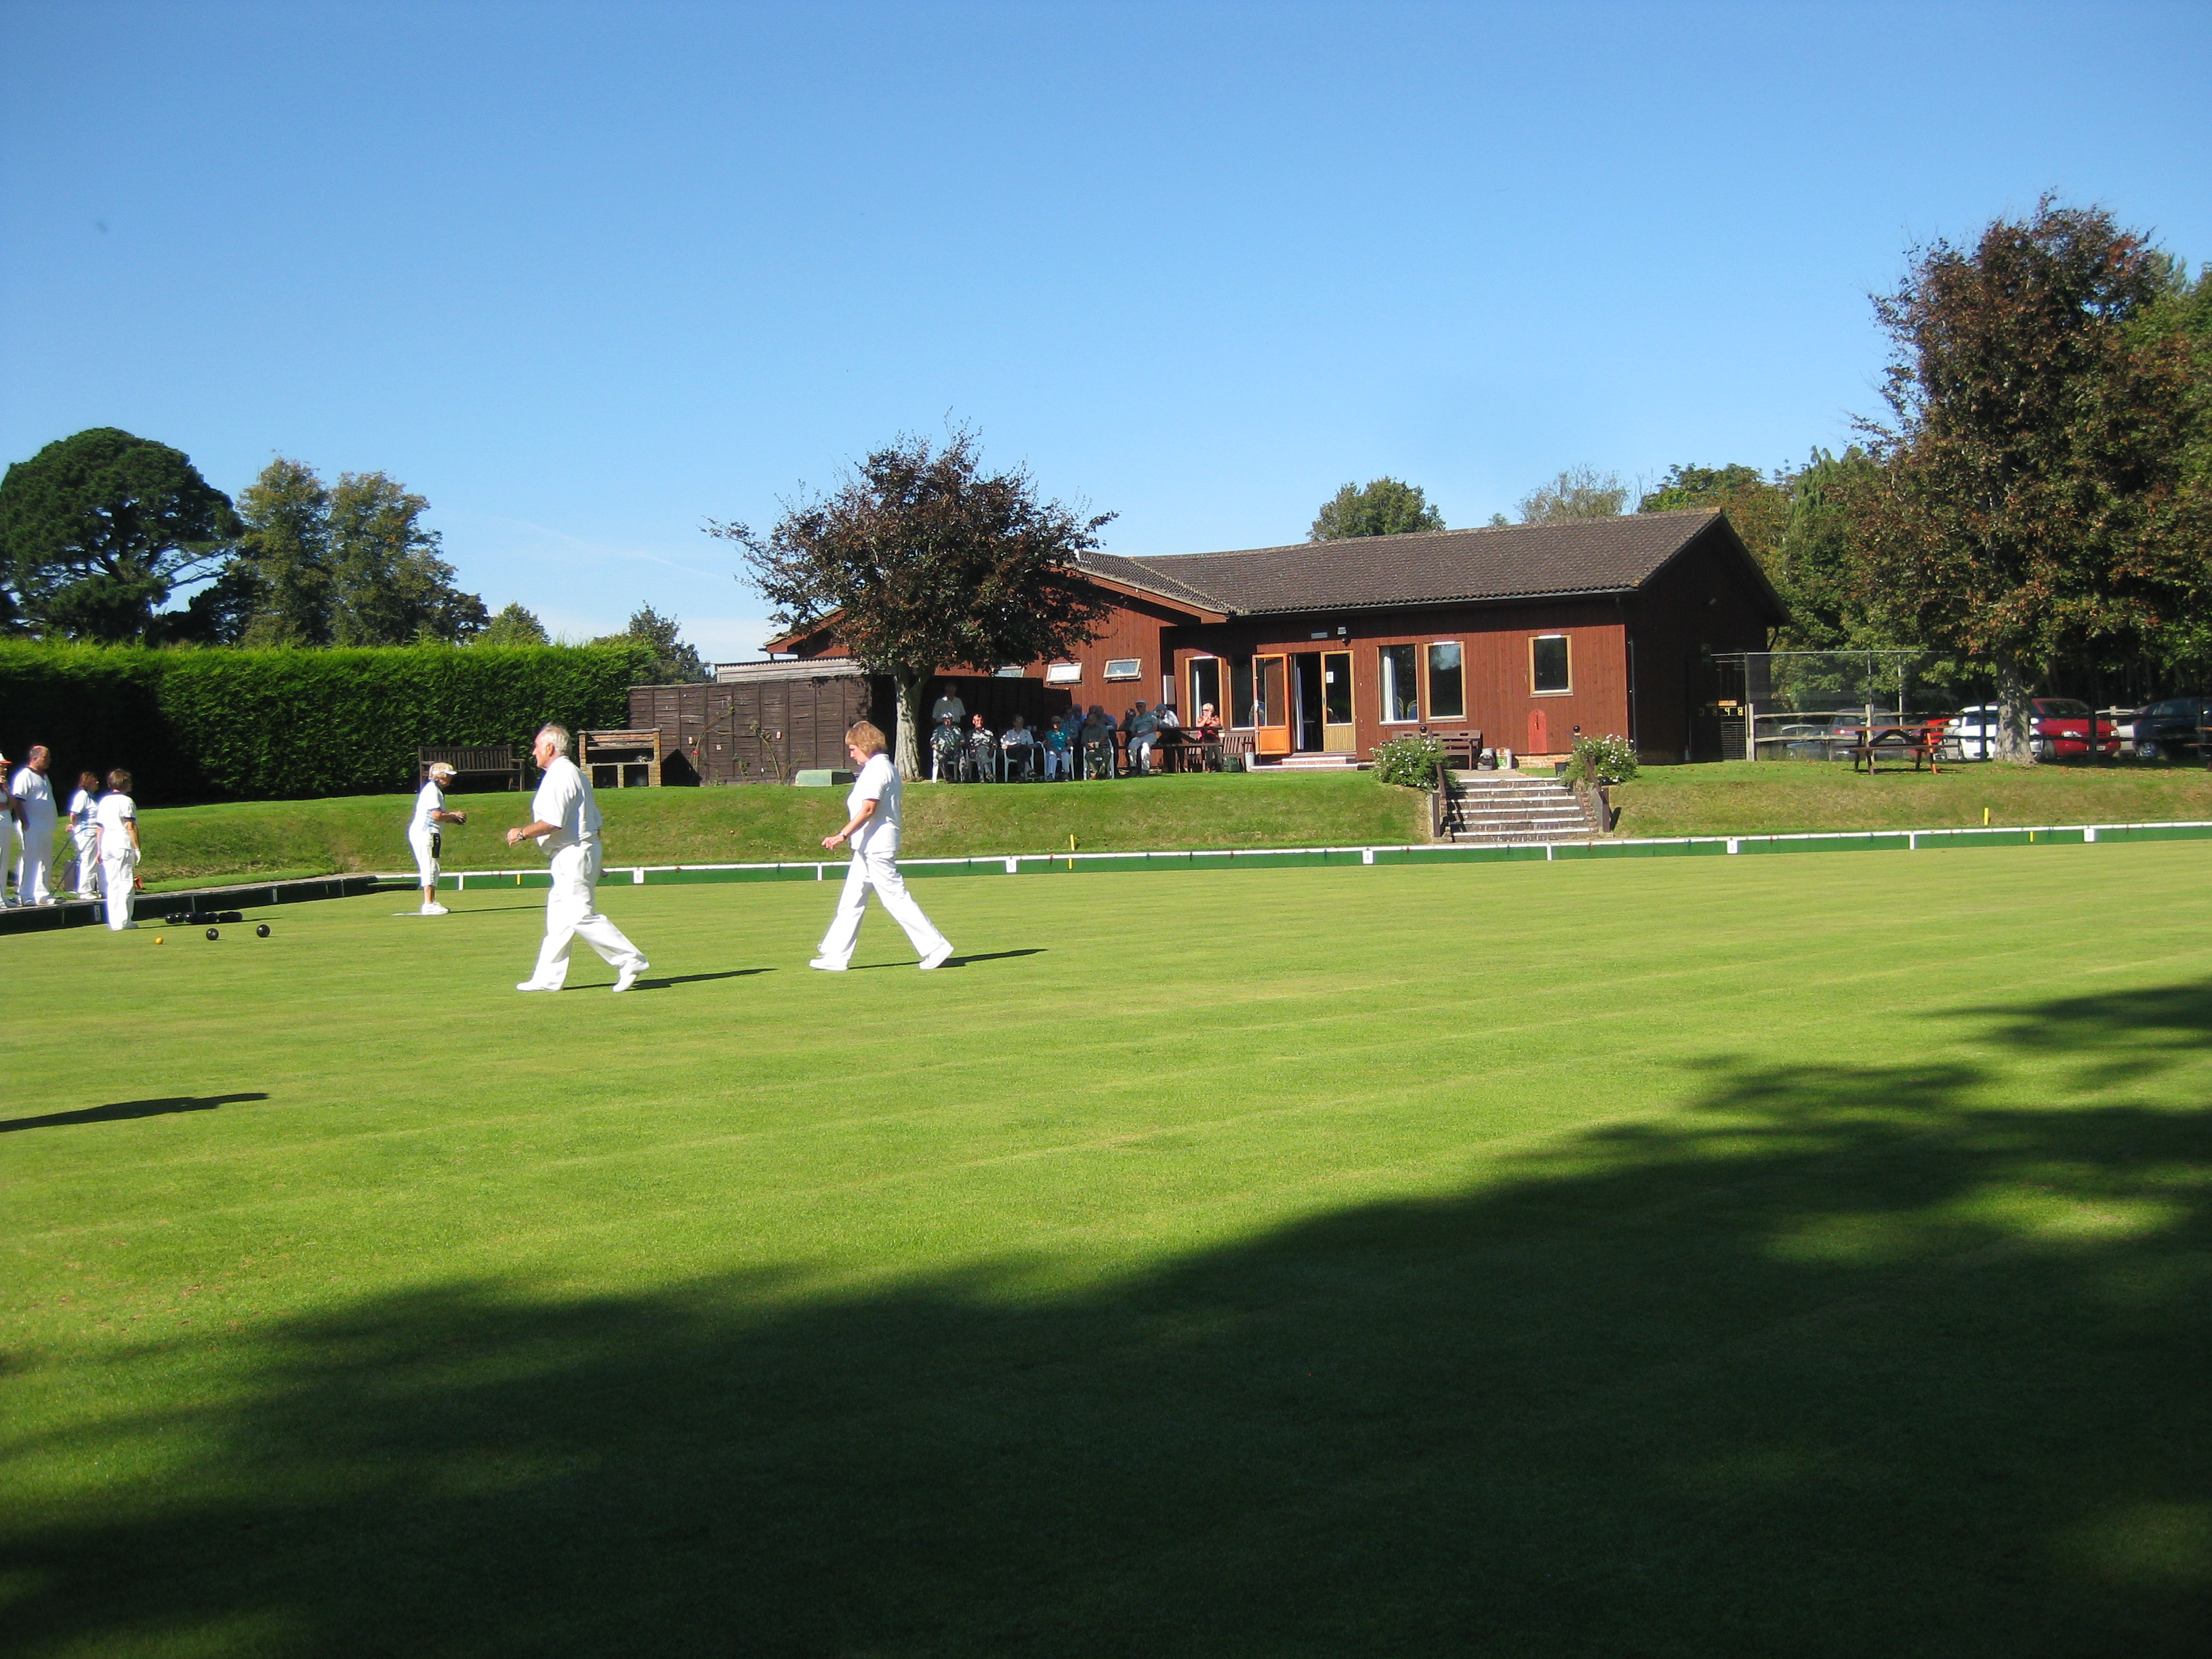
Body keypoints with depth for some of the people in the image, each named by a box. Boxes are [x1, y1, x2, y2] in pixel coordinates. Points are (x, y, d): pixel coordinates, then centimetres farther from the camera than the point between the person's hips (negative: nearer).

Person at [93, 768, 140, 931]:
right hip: (123, 845, -7)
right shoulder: (126, 801, -6)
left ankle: (113, 922, 7)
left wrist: (99, 849, 18)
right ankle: (124, 921, -5)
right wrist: (137, 848, -9)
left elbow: (100, 827, 14)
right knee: (126, 883, -3)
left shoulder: (104, 801, 14)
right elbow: (131, 827, -11)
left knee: (112, 884, 8)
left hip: (107, 844, 7)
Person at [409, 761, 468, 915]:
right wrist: (454, 816, -6)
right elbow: (436, 815, -21)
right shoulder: (432, 790, -13)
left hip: (429, 834, 11)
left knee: (431, 870, 13)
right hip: (425, 832, -11)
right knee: (430, 868, -10)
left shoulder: (436, 789, 20)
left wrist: (453, 817, 9)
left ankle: (432, 903, 18)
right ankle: (429, 905, -11)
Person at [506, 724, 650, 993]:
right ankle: (548, 978, 14)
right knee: (558, 916, 11)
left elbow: (552, 823, -23)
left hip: (572, 856, -11)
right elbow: (595, 823, 20)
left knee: (581, 916, -11)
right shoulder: (574, 773, 19)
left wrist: (522, 833, -10)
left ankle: (630, 960, -11)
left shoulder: (558, 776, -13)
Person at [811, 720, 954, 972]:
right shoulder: (887, 768, 17)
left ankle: (935, 947, -5)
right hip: (867, 849, 11)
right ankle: (836, 956, 13)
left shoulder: (877, 769, -14)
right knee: (850, 902, 10)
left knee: (896, 899, -8)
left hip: (877, 848, -11)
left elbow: (868, 809, -25)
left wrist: (842, 835, -28)